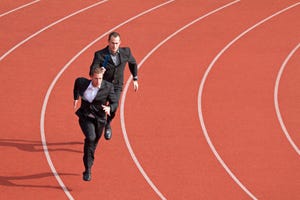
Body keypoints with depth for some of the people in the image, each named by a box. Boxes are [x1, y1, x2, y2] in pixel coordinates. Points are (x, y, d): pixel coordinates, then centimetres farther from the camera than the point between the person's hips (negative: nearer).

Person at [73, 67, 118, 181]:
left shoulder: (108, 87, -18)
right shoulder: (83, 82, -14)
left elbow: (114, 103, -11)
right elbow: (77, 82, 11)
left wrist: (109, 108, -34)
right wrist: (76, 97, 19)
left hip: (99, 119, 1)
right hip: (85, 117, -1)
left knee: (93, 143, 19)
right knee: (90, 138, -26)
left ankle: (88, 163, 52)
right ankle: (88, 170, -19)